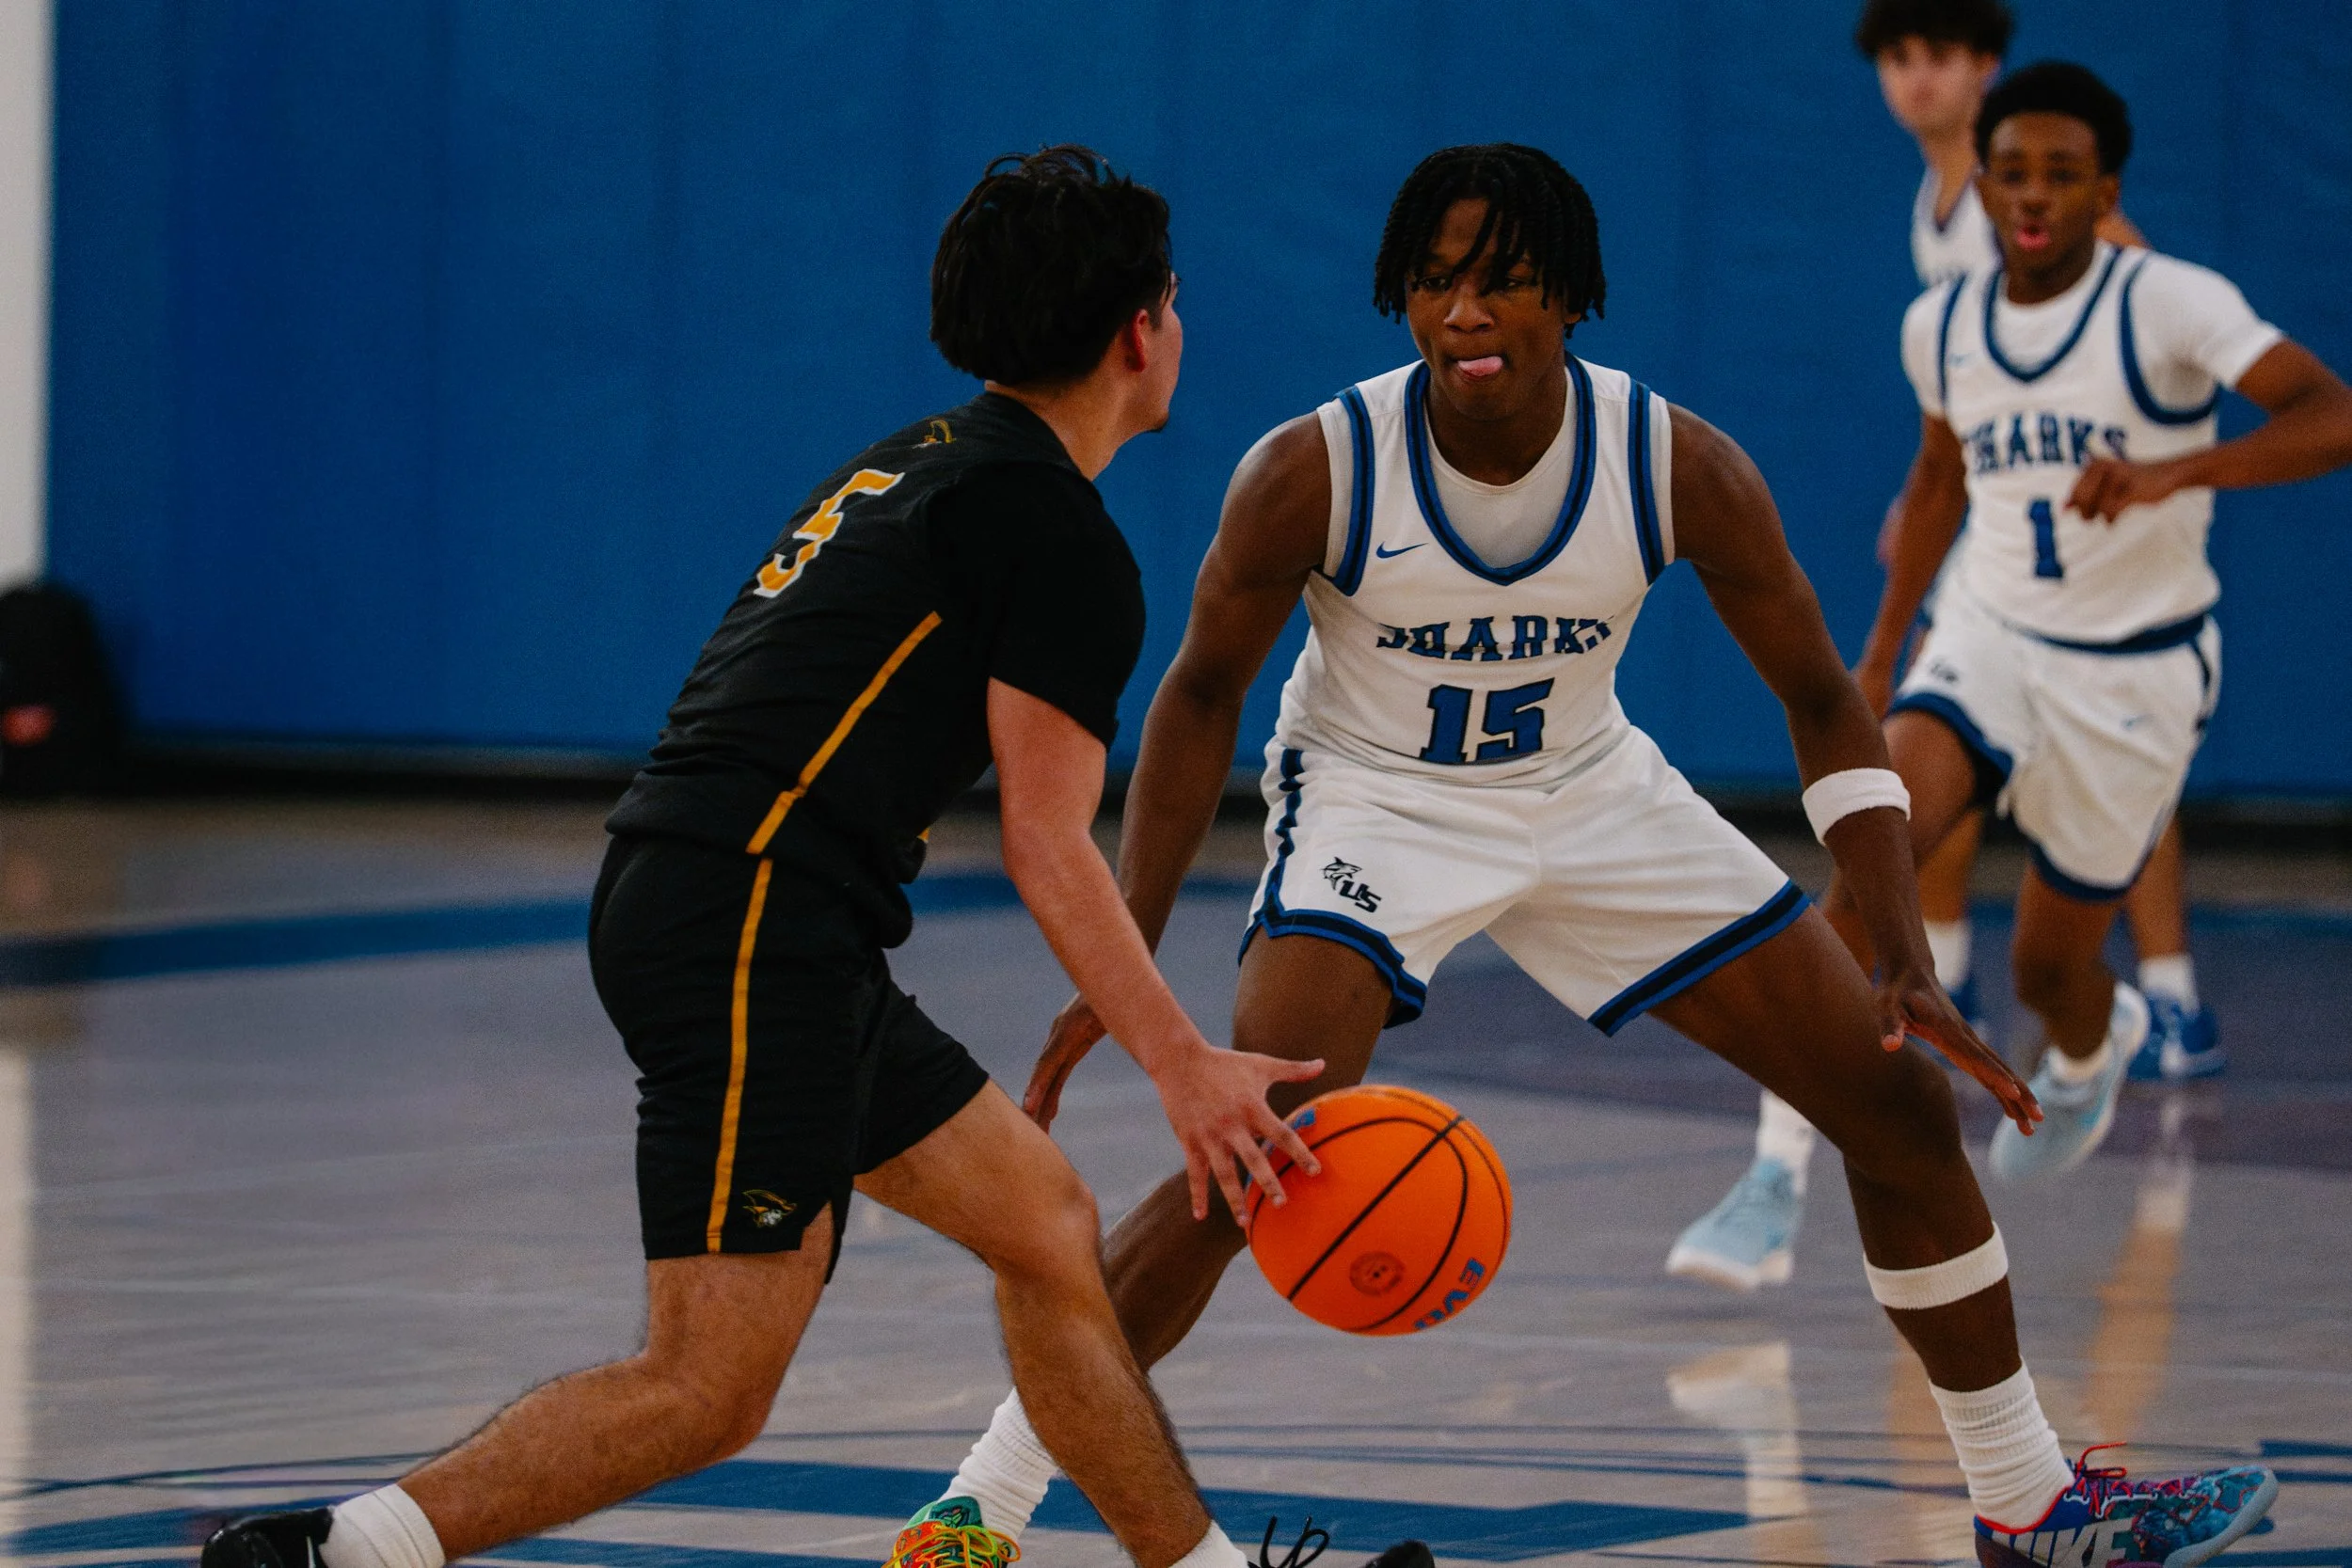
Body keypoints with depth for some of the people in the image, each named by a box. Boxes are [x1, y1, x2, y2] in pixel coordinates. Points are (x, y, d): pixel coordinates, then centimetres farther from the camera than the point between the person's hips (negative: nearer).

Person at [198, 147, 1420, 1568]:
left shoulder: (915, 465, 21)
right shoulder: (1063, 539, -7)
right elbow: (1046, 851, -9)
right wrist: (1184, 1065, -6)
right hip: (753, 932, -11)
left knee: (1050, 1227, 16)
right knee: (712, 1393, -12)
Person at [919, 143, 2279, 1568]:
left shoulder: (1684, 470, -21)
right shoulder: (1314, 473, -26)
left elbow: (1824, 706, -10)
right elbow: (1202, 699, -11)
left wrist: (1910, 966, -19)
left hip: (1592, 795, 4)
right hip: (1376, 807, -3)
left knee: (1905, 1103, 2)